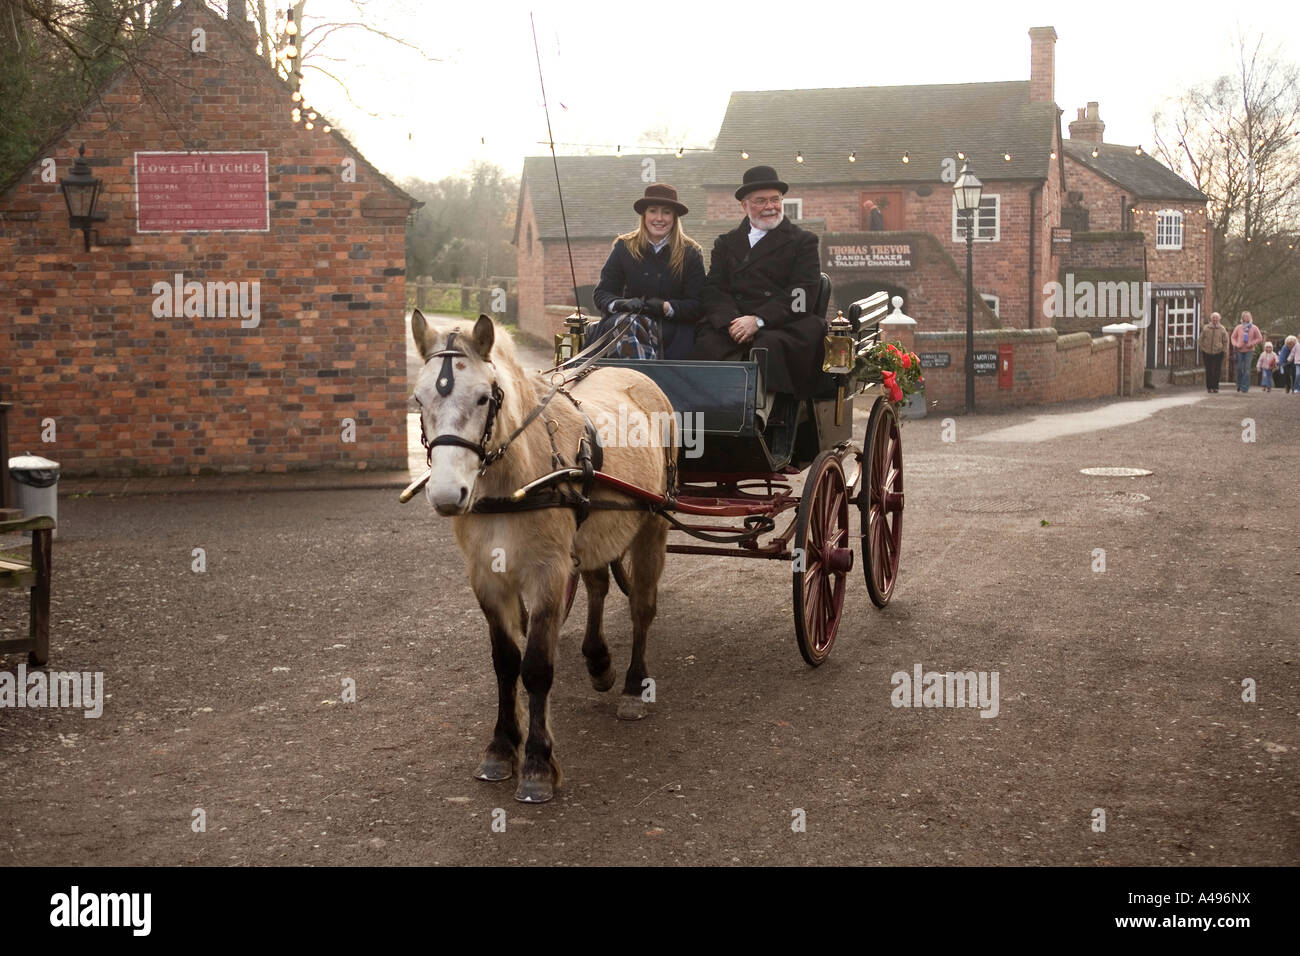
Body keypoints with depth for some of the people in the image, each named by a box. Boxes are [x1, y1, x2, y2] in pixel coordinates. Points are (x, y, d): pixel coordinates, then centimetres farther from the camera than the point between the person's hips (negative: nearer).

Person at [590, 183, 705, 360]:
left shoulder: (691, 253, 7)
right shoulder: (624, 247, 11)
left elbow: (698, 306, 2)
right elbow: (601, 294, 8)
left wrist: (666, 307, -17)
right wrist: (620, 304, -15)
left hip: (671, 327, -1)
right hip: (626, 318, 1)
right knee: (629, 325, -36)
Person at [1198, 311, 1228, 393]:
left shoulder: (1222, 329, 4)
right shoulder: (1206, 328, 5)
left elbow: (1225, 341, 9)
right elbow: (1201, 339, 12)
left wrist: (1224, 350, 2)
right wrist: (1202, 348, 5)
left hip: (1218, 353, 0)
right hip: (1207, 352, 1)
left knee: (1217, 370, -2)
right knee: (1208, 370, 1)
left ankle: (1215, 387, 7)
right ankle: (1209, 387, 8)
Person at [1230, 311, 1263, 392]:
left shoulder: (1254, 328, 3)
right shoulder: (1238, 327, 6)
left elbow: (1259, 338, 6)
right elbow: (1233, 337, 14)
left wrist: (1251, 344, -7)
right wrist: (1235, 345, -3)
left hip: (1249, 351, -1)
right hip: (1239, 350, 2)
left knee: (1247, 369, -8)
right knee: (1239, 368, 3)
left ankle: (1245, 387, -8)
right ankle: (1239, 385, 20)